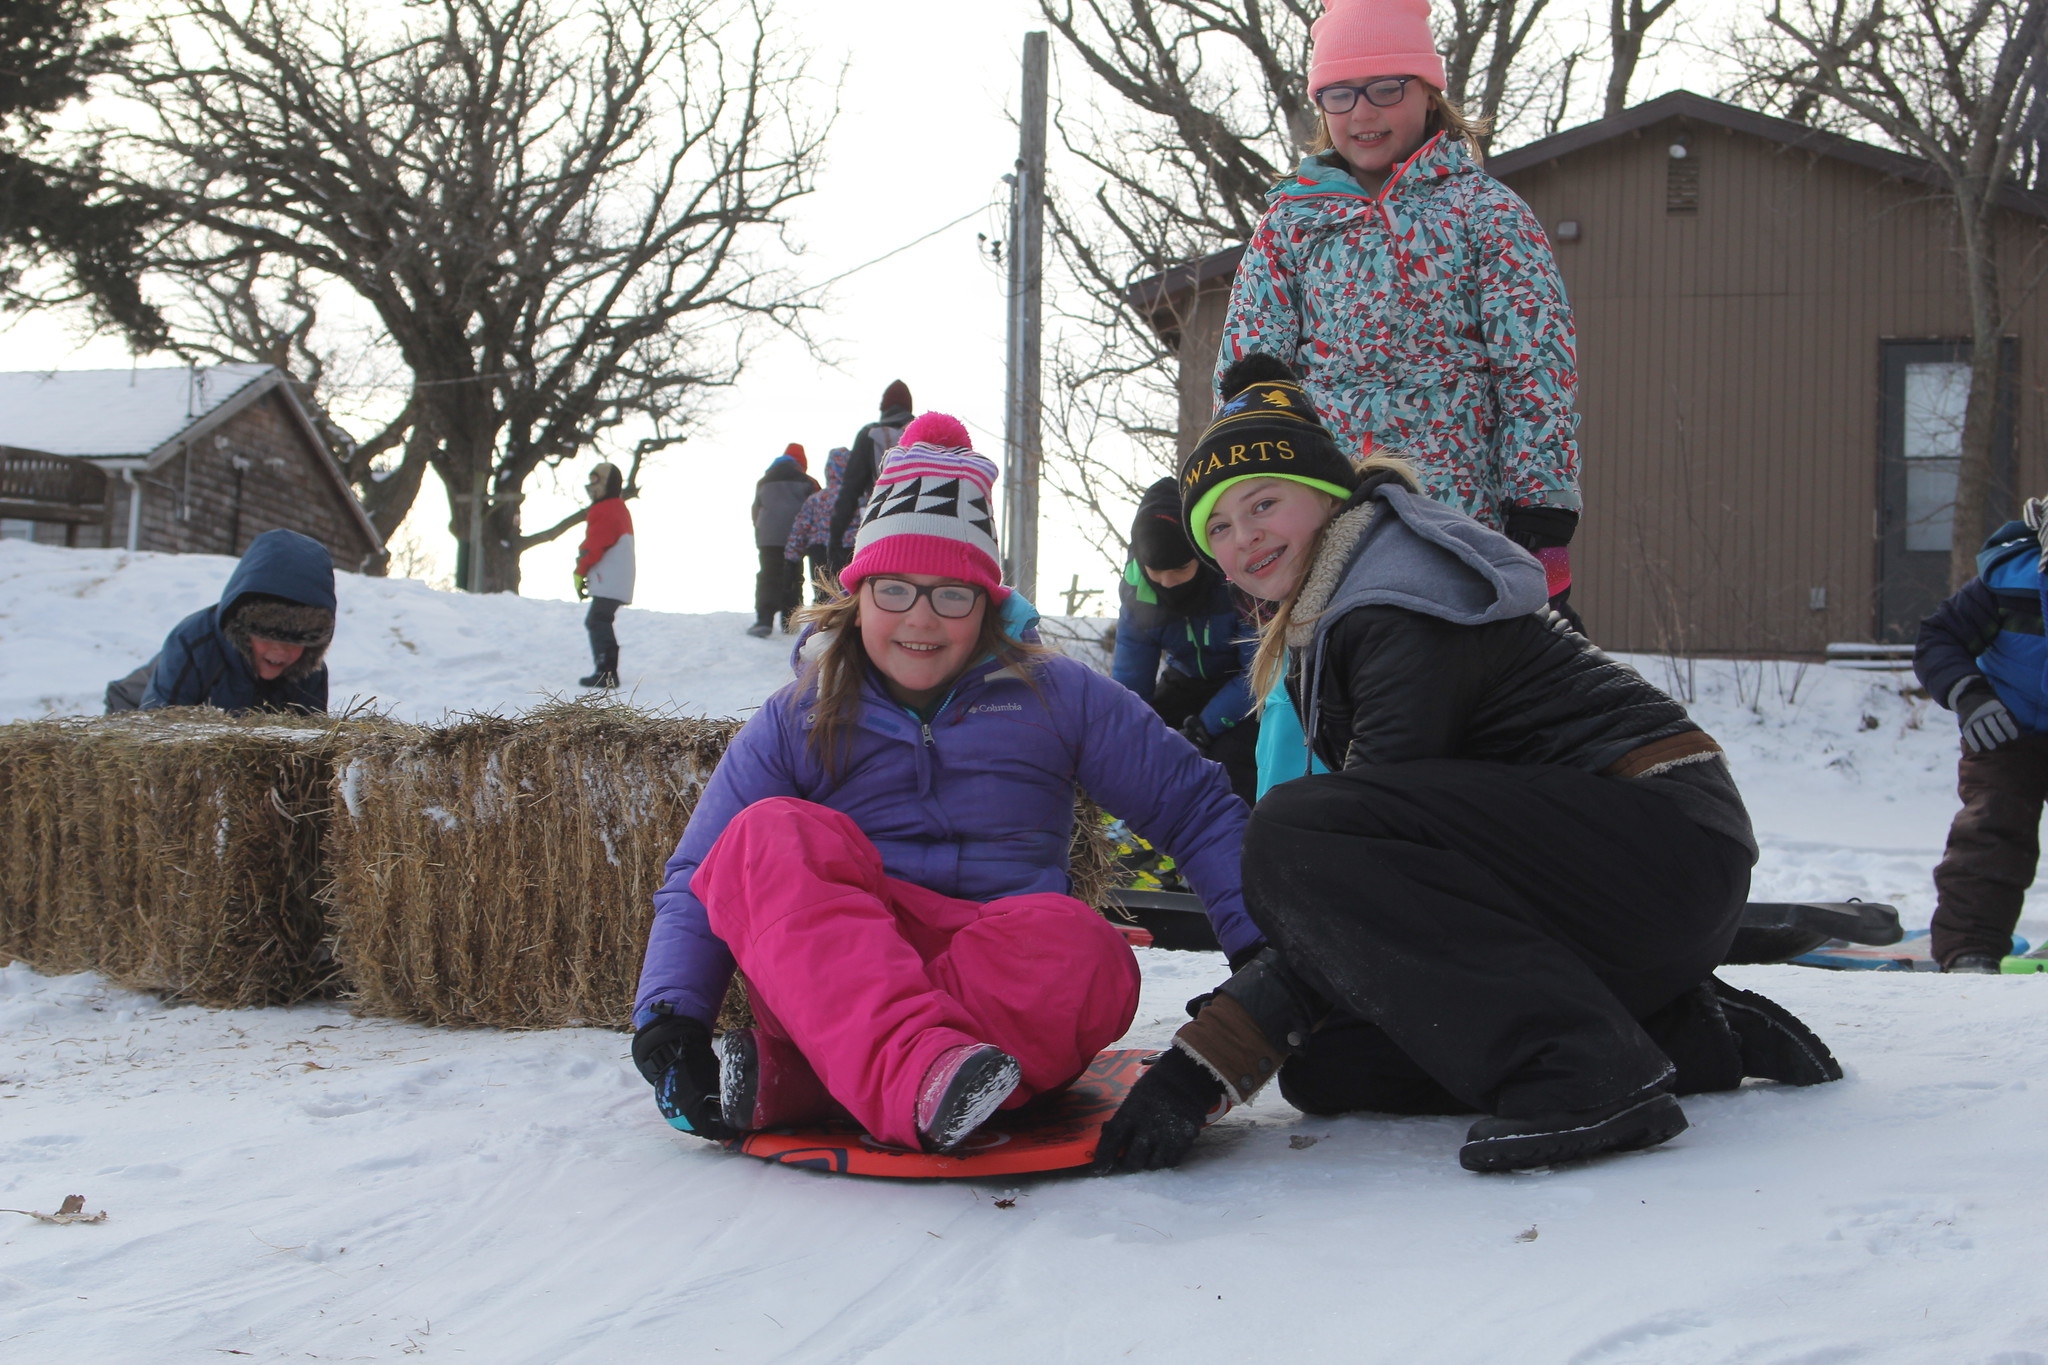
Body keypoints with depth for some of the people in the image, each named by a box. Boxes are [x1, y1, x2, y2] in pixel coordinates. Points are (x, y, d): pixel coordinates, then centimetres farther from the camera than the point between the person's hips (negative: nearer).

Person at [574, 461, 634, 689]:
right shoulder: (620, 509, 20)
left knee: (598, 623, -12)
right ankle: (608, 672, 18)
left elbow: (594, 546, -17)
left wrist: (580, 572, -8)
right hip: (618, 582, 10)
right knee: (598, 622, 16)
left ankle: (606, 672, -18)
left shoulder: (604, 511, -13)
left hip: (608, 583, -10)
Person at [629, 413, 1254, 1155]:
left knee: (1081, 950, -35)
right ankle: (918, 1068, -52)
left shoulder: (1055, 697, 10)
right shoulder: (797, 722, 10)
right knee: (769, 835, -28)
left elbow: (1196, 808, 10)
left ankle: (780, 1079, -38)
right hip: (829, 977, 0)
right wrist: (668, 1017, -13)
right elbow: (698, 884, 5)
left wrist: (1261, 949, -5)